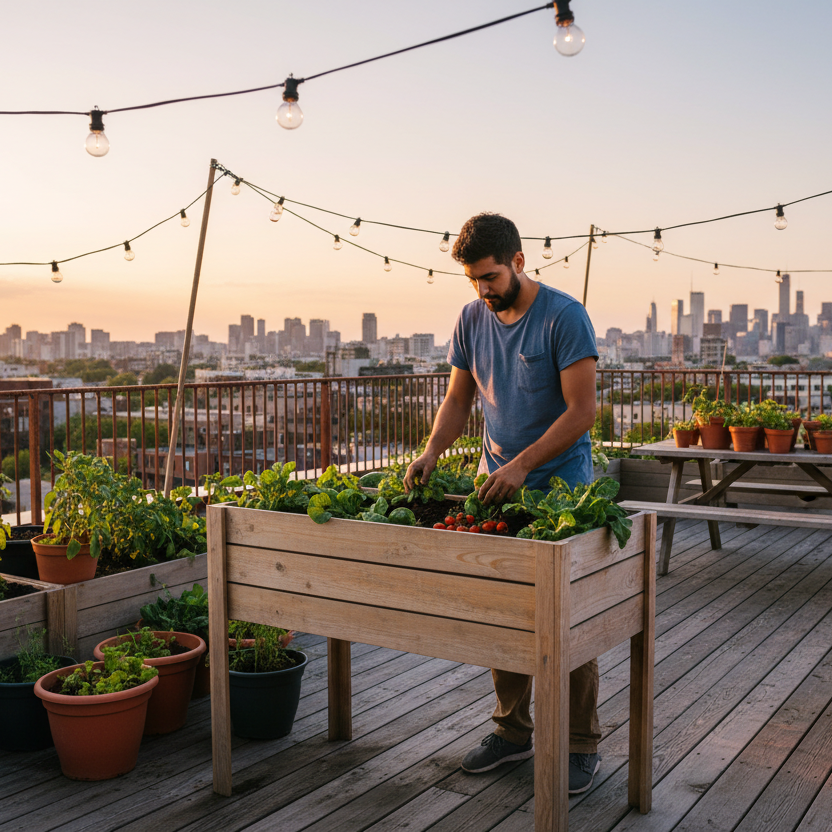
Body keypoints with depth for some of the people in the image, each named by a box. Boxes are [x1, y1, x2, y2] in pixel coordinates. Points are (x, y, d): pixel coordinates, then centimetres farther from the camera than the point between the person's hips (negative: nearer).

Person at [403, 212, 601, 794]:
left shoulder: (565, 317, -13)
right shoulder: (472, 319, 5)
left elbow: (582, 409, -17)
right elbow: (459, 398, 12)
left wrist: (522, 464, -24)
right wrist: (432, 452, -6)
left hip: (560, 485, -5)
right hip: (496, 483, 6)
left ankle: (582, 746, 15)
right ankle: (513, 731, 26)